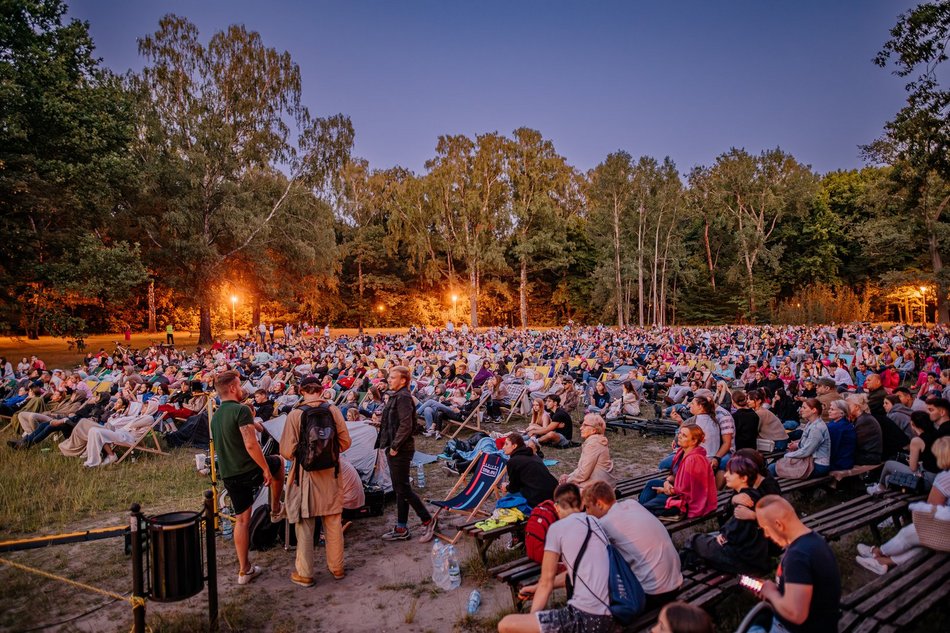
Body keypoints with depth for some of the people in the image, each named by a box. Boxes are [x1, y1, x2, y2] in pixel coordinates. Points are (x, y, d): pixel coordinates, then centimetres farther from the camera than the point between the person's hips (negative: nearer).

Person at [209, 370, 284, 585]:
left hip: (228, 475, 7)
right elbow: (250, 445, -25)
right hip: (249, 470, -7)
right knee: (277, 461, 23)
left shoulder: (215, 416, 12)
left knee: (241, 520, 15)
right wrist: (266, 468, -16)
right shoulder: (241, 410, -16)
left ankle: (244, 570, 21)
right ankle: (276, 510, 31)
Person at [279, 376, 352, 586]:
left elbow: (287, 452, -12)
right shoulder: (333, 410, -8)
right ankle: (336, 567, 29)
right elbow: (345, 442, -2)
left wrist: (301, 454, 9)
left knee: (305, 526, 11)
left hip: (305, 475, -2)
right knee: (333, 523, 16)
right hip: (331, 474, 2)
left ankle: (304, 573, 22)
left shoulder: (295, 414, -14)